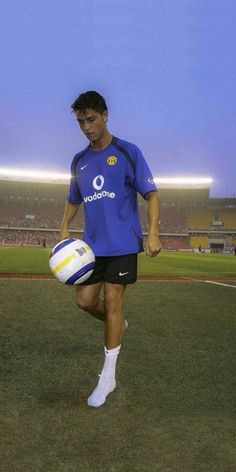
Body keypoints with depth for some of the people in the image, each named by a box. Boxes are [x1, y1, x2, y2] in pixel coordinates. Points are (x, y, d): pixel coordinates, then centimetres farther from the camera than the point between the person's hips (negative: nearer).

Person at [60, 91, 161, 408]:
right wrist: (64, 231, 8)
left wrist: (153, 233, -16)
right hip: (92, 244, 5)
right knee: (85, 300, 3)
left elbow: (151, 194, -5)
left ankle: (108, 378, 10)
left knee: (112, 302, -4)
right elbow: (73, 200, 21)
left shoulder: (127, 152, -4)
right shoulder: (79, 161, 11)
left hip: (122, 244, -5)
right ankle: (118, 325, 37)